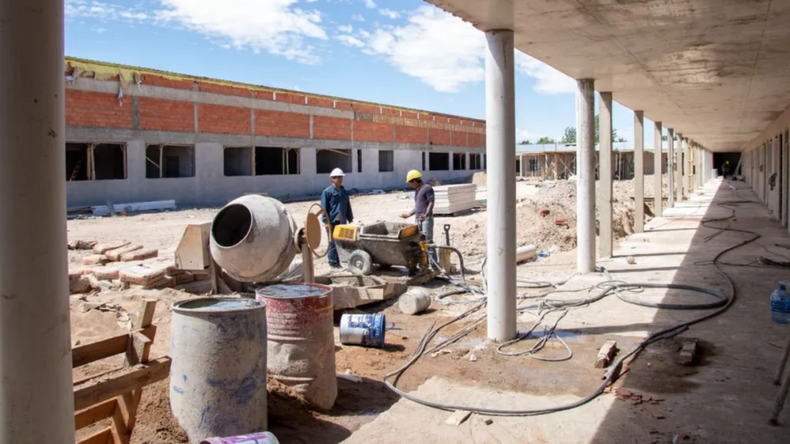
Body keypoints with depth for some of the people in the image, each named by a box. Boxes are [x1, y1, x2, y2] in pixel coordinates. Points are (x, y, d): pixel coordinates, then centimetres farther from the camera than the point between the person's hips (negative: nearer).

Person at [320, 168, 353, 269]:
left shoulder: (344, 191, 14)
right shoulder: (327, 191, -4)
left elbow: (348, 206, 18)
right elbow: (324, 208, -7)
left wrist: (350, 219, 15)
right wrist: (327, 221, -12)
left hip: (342, 222, 6)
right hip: (332, 222, -6)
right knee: (333, 243, -3)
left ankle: (339, 261, 16)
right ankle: (333, 262, 5)